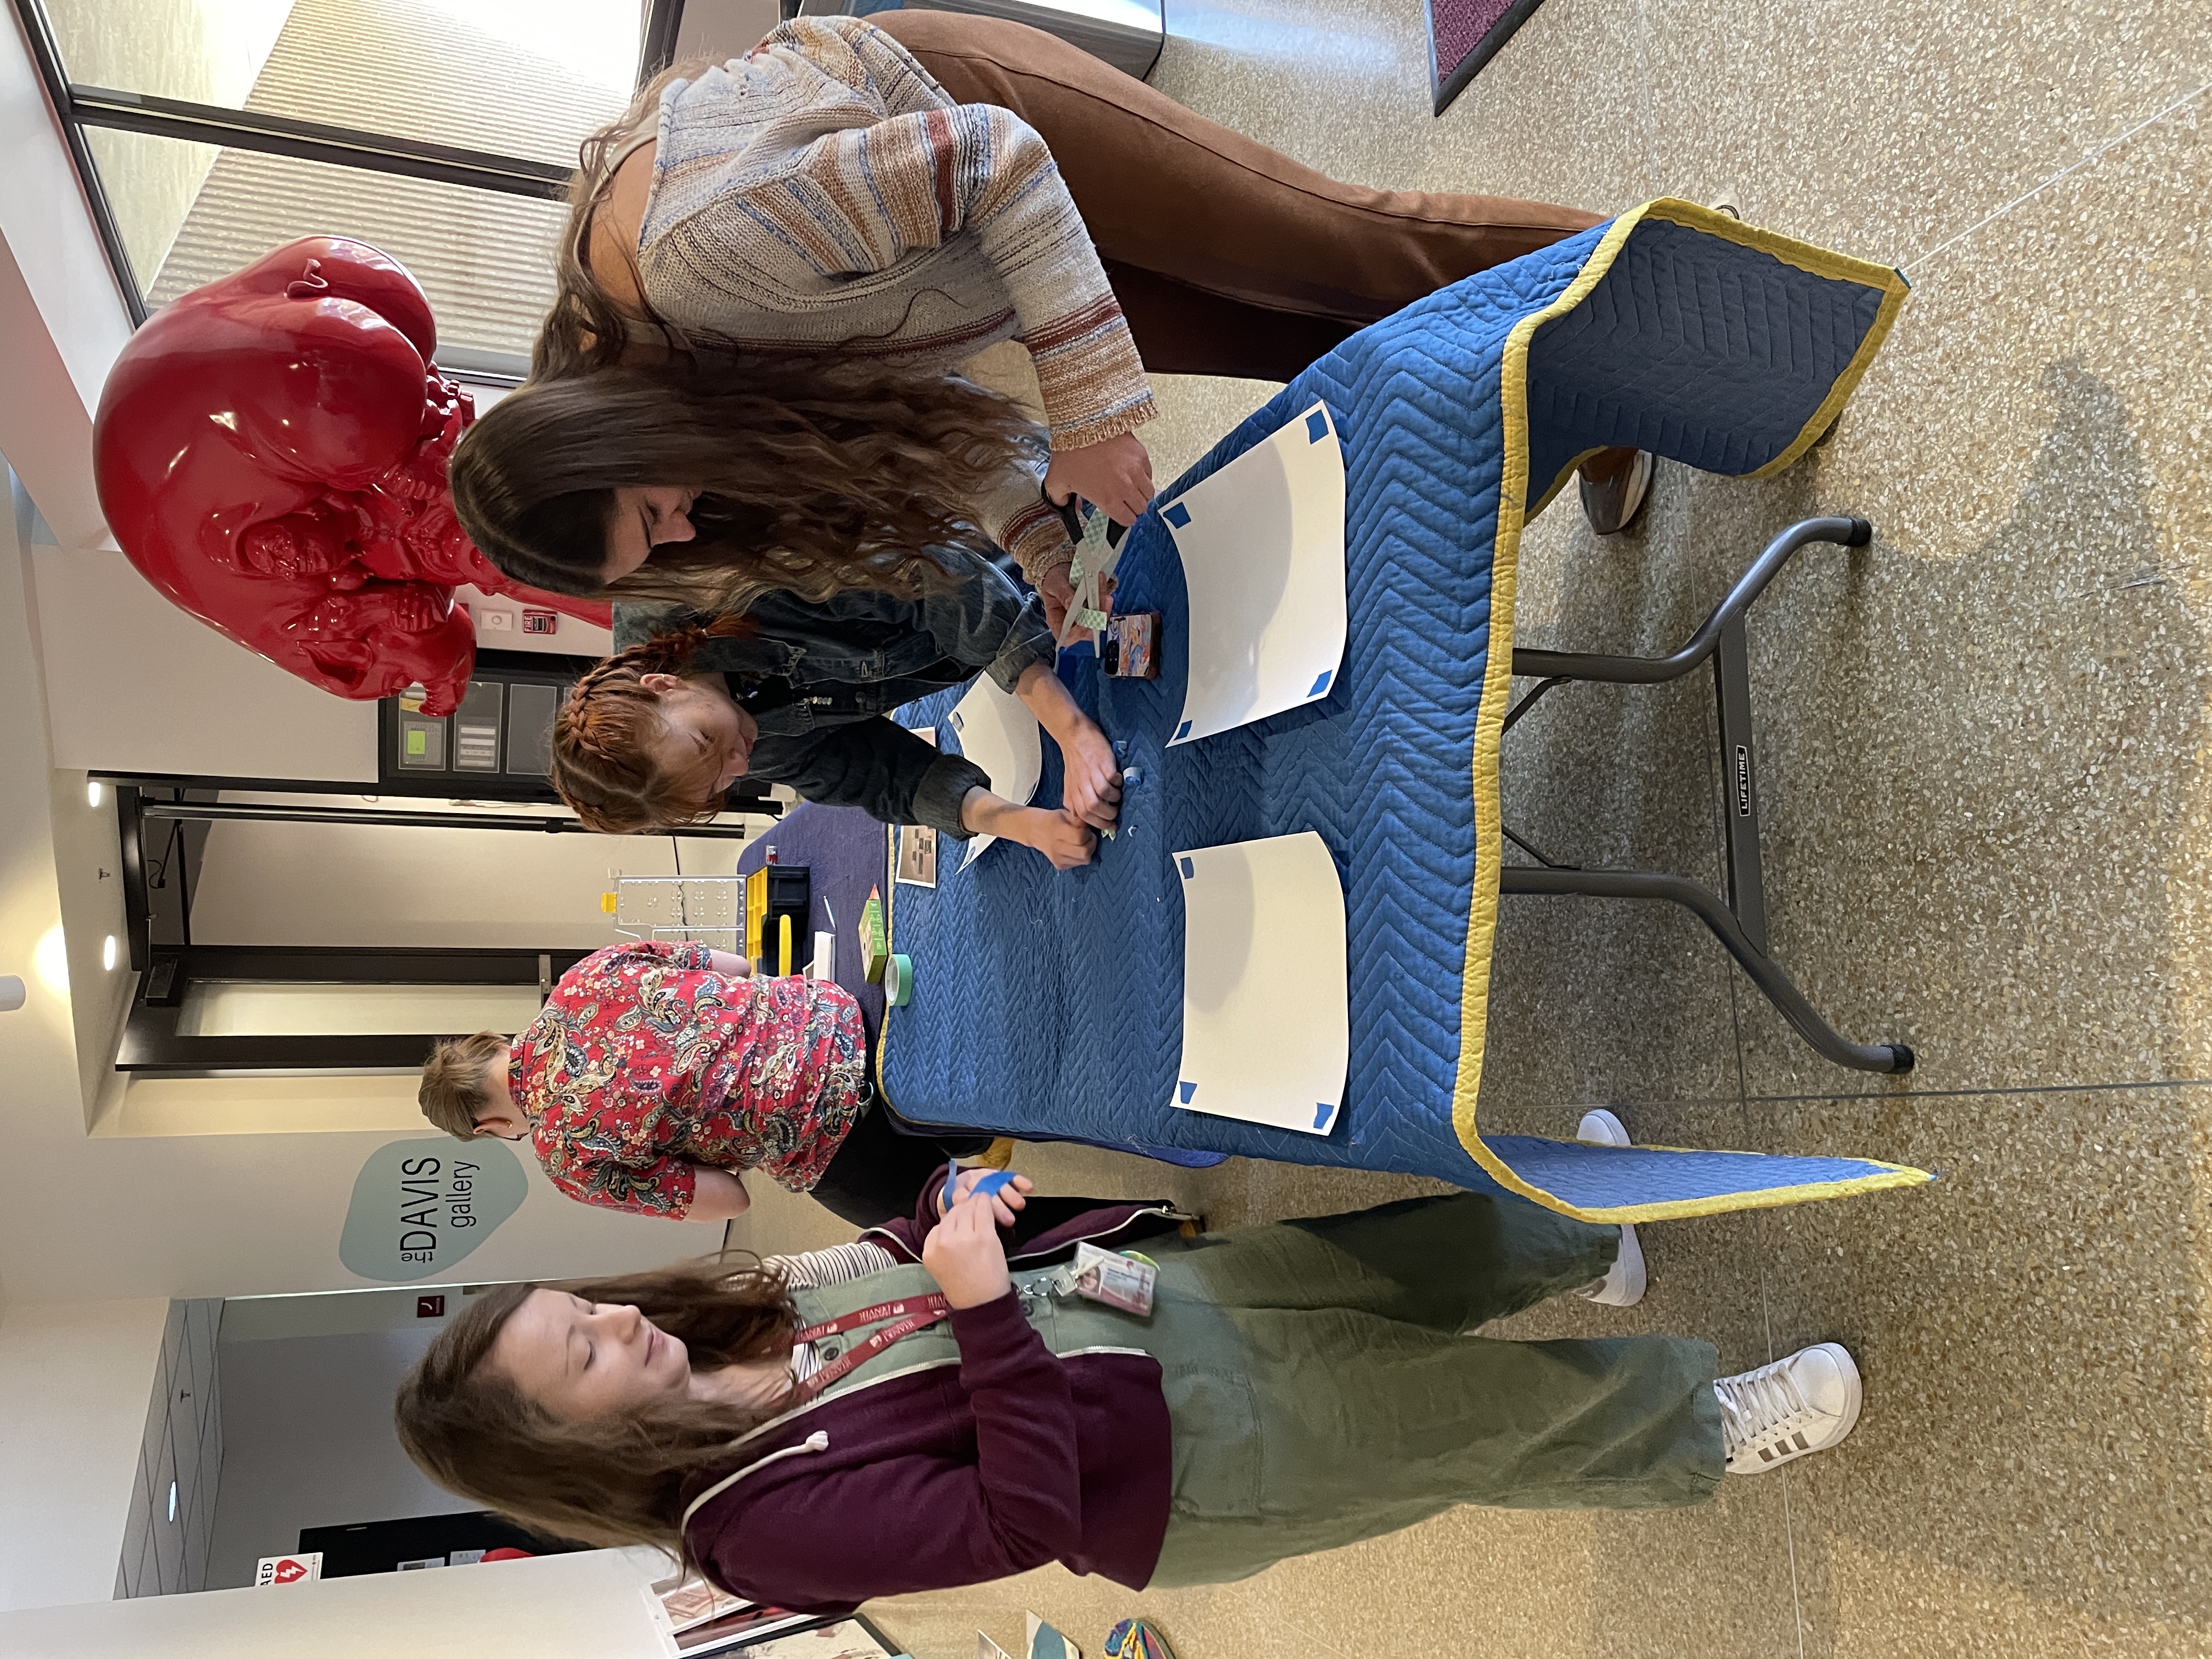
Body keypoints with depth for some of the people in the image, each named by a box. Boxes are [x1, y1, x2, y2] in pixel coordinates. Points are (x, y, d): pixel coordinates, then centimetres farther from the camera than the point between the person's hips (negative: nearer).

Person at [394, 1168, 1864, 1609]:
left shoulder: (737, 1315, 0)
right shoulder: (764, 1522, -22)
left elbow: (922, 1250, 10)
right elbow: (1025, 1522, -26)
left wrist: (958, 1212, -11)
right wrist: (987, 1309, -33)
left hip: (1151, 1286, 6)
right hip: (1177, 1463, -6)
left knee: (1451, 1244, 6)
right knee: (1486, 1415, 0)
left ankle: (1568, 1231, 37)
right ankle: (1703, 1434, 27)